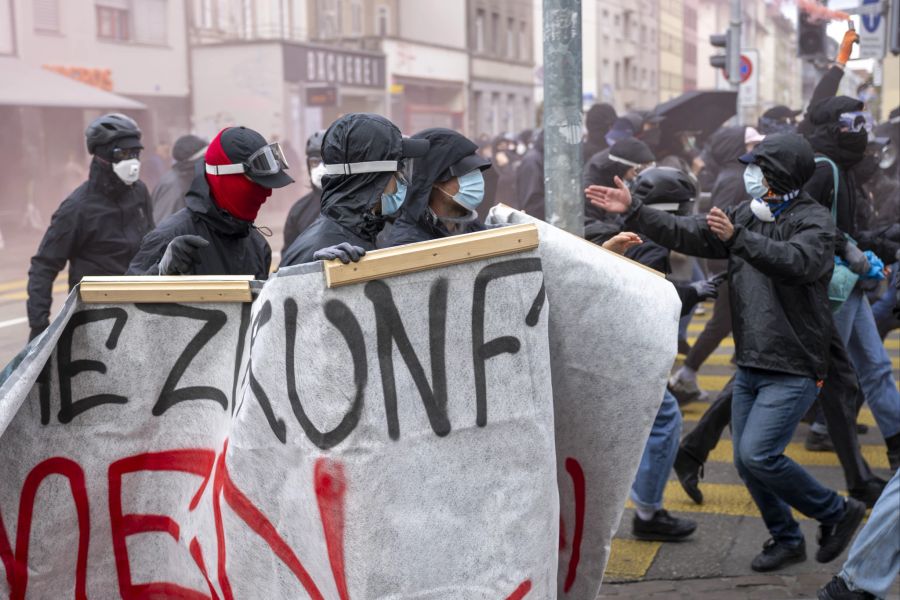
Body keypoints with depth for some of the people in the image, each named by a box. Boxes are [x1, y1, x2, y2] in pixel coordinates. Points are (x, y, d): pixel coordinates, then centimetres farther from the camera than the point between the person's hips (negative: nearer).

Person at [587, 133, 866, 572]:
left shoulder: (813, 221, -11)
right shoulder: (746, 215, 9)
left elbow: (797, 262, -31)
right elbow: (687, 234, 9)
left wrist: (737, 238, -38)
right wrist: (632, 212, 3)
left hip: (793, 369, -7)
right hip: (749, 366, 7)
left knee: (757, 455, -16)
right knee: (747, 462, 10)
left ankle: (837, 512, 8)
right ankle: (786, 540, 30)